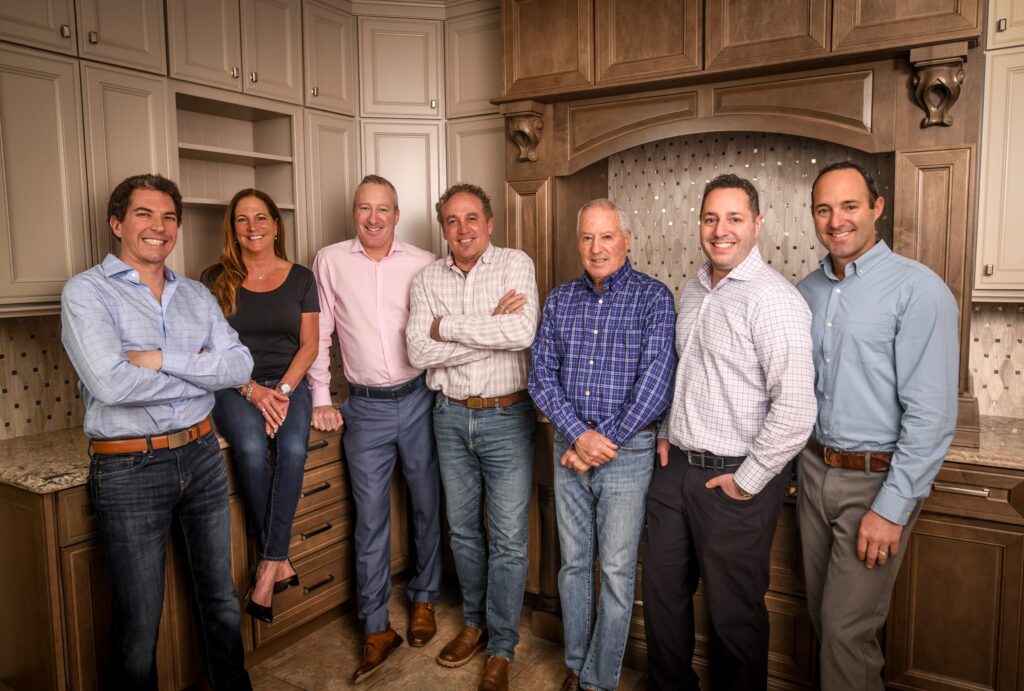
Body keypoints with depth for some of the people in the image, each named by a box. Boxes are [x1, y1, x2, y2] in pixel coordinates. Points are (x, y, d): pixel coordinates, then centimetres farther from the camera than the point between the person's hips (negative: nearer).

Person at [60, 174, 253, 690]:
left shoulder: (196, 295, 8)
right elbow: (112, 384, -22)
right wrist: (203, 371, -11)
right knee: (139, 622, 7)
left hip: (202, 456, 5)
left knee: (220, 597, 19)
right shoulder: (87, 292, -7)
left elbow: (240, 365, -4)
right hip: (130, 470, -5)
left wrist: (164, 359, -17)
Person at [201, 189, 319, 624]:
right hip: (235, 389, -1)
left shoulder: (300, 278, 9)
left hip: (289, 384, 1)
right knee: (251, 448, -31)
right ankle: (281, 563, -18)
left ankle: (269, 566, -20)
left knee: (293, 449, -29)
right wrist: (251, 390, -13)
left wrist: (283, 390, -9)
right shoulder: (217, 279, 6)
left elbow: (309, 344, 6)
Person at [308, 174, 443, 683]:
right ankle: (376, 629, 16)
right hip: (366, 407, 0)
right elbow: (318, 334, 3)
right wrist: (320, 398, 0)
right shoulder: (330, 261, 1)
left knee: (427, 506, 12)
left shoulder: (424, 264, 0)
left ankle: (423, 599, 33)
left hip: (419, 401, 1)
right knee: (371, 517, 4)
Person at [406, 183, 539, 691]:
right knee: (463, 529, 17)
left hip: (507, 417, -3)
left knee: (508, 539, 4)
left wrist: (448, 326, -16)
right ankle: (475, 623, 38)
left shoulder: (516, 265, -7)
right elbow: (418, 351, -11)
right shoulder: (428, 279, 2)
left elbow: (522, 332, -24)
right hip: (451, 416, 4)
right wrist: (490, 329, -18)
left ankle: (501, 649, 21)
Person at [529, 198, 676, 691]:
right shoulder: (560, 299, 6)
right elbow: (541, 373, 0)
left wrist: (603, 442, -14)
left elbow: (655, 381, -14)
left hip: (627, 451, -4)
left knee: (617, 572, 7)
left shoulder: (653, 297, -6)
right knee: (573, 563, 15)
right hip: (569, 447, 4)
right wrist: (578, 435, -13)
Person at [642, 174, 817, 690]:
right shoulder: (693, 290, 9)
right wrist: (667, 434, 14)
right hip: (676, 466, 8)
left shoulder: (772, 298, -17)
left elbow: (796, 408, -24)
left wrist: (747, 481, -17)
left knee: (733, 610, 10)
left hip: (734, 478, -7)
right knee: (662, 590, 19)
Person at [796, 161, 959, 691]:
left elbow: (932, 415, -17)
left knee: (847, 627, 3)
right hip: (815, 470, 6)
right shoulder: (806, 292, 6)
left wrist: (892, 509, -17)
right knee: (822, 614, 18)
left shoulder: (918, 291, -14)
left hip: (876, 481, -6)